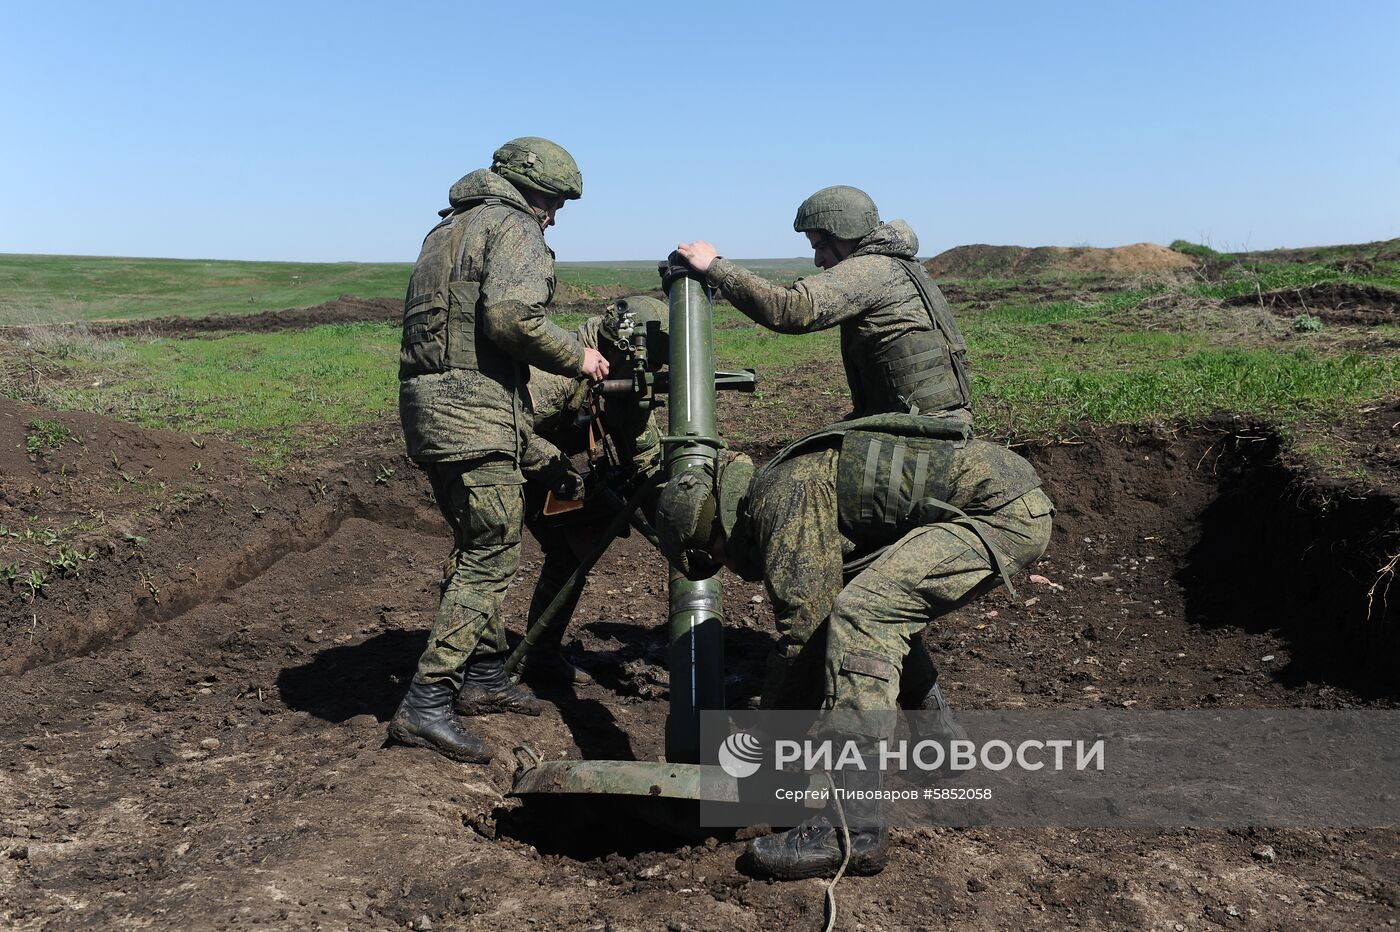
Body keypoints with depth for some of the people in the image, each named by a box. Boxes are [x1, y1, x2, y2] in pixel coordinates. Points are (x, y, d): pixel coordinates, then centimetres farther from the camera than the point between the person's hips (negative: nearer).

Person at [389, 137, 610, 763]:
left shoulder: (449, 227, 24)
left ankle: (483, 675, 28)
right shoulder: (515, 226, -5)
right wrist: (576, 358, -7)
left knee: (477, 545, 19)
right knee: (492, 555, -5)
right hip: (474, 410, -10)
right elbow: (511, 315, -21)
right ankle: (426, 703, -7)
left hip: (427, 404, 10)